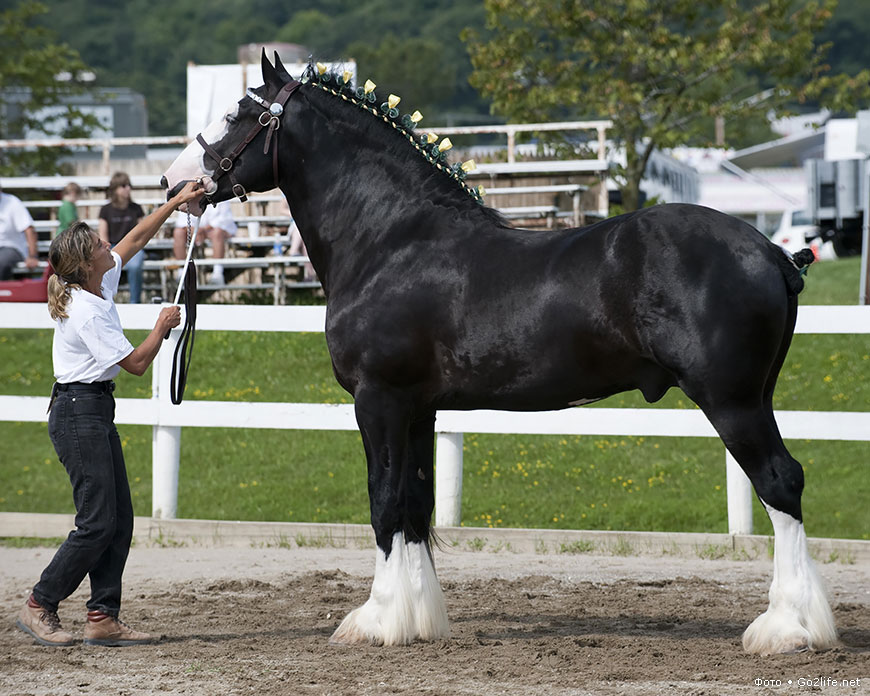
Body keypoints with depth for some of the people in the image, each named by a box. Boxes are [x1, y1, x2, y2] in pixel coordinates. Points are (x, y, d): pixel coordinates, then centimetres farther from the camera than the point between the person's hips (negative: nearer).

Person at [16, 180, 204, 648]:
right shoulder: (87, 311, -19)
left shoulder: (98, 286, 7)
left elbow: (135, 240, 21)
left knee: (120, 520, 6)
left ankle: (103, 619, 6)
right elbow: (135, 363, -15)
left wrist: (177, 203, 20)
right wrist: (162, 326, -1)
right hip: (78, 413, -10)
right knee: (98, 522, -9)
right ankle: (38, 607, -1)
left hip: (96, 414, 10)